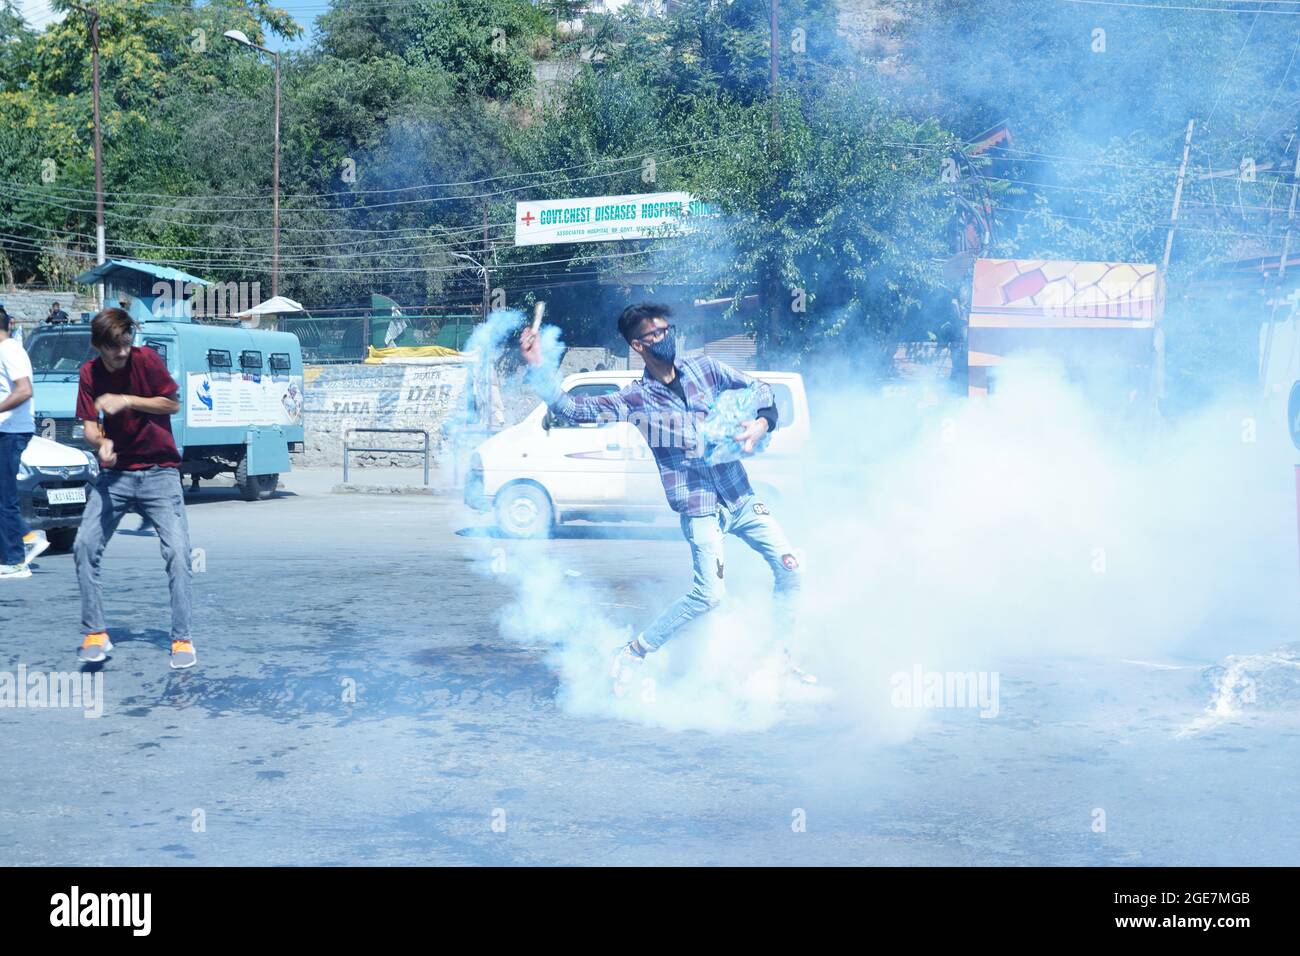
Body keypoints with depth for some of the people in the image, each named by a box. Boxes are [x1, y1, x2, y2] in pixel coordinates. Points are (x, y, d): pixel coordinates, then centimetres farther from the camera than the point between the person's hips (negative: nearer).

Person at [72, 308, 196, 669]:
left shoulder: (147, 359, -9)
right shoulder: (90, 373, 0)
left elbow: (172, 404, -6)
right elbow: (89, 425, -1)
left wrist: (126, 401, -18)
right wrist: (101, 444, -24)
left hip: (159, 472, -3)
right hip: (115, 472, 3)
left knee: (177, 551, -14)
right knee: (84, 546, -10)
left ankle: (182, 638, -4)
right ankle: (95, 634, 2)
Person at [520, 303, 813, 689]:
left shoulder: (704, 368, 4)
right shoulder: (636, 398, -6)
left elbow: (758, 387, 13)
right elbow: (572, 407, -14)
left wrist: (762, 422, -6)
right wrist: (536, 365, -25)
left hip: (741, 496, 5)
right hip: (700, 507, -5)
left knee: (790, 569, 6)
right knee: (710, 592, -17)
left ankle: (779, 654, 25)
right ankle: (632, 654, -1)